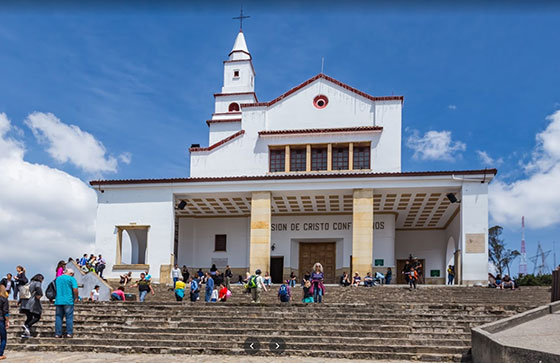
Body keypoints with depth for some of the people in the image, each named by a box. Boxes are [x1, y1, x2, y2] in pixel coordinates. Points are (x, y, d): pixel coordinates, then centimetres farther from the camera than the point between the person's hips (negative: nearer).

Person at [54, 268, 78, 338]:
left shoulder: (57, 279, 14)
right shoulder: (71, 279, -4)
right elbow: (75, 289, -14)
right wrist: (76, 297, -1)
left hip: (58, 301, 5)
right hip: (68, 301, -5)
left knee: (58, 317, 8)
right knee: (69, 317, 1)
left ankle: (57, 334, 7)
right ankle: (69, 333, 0)